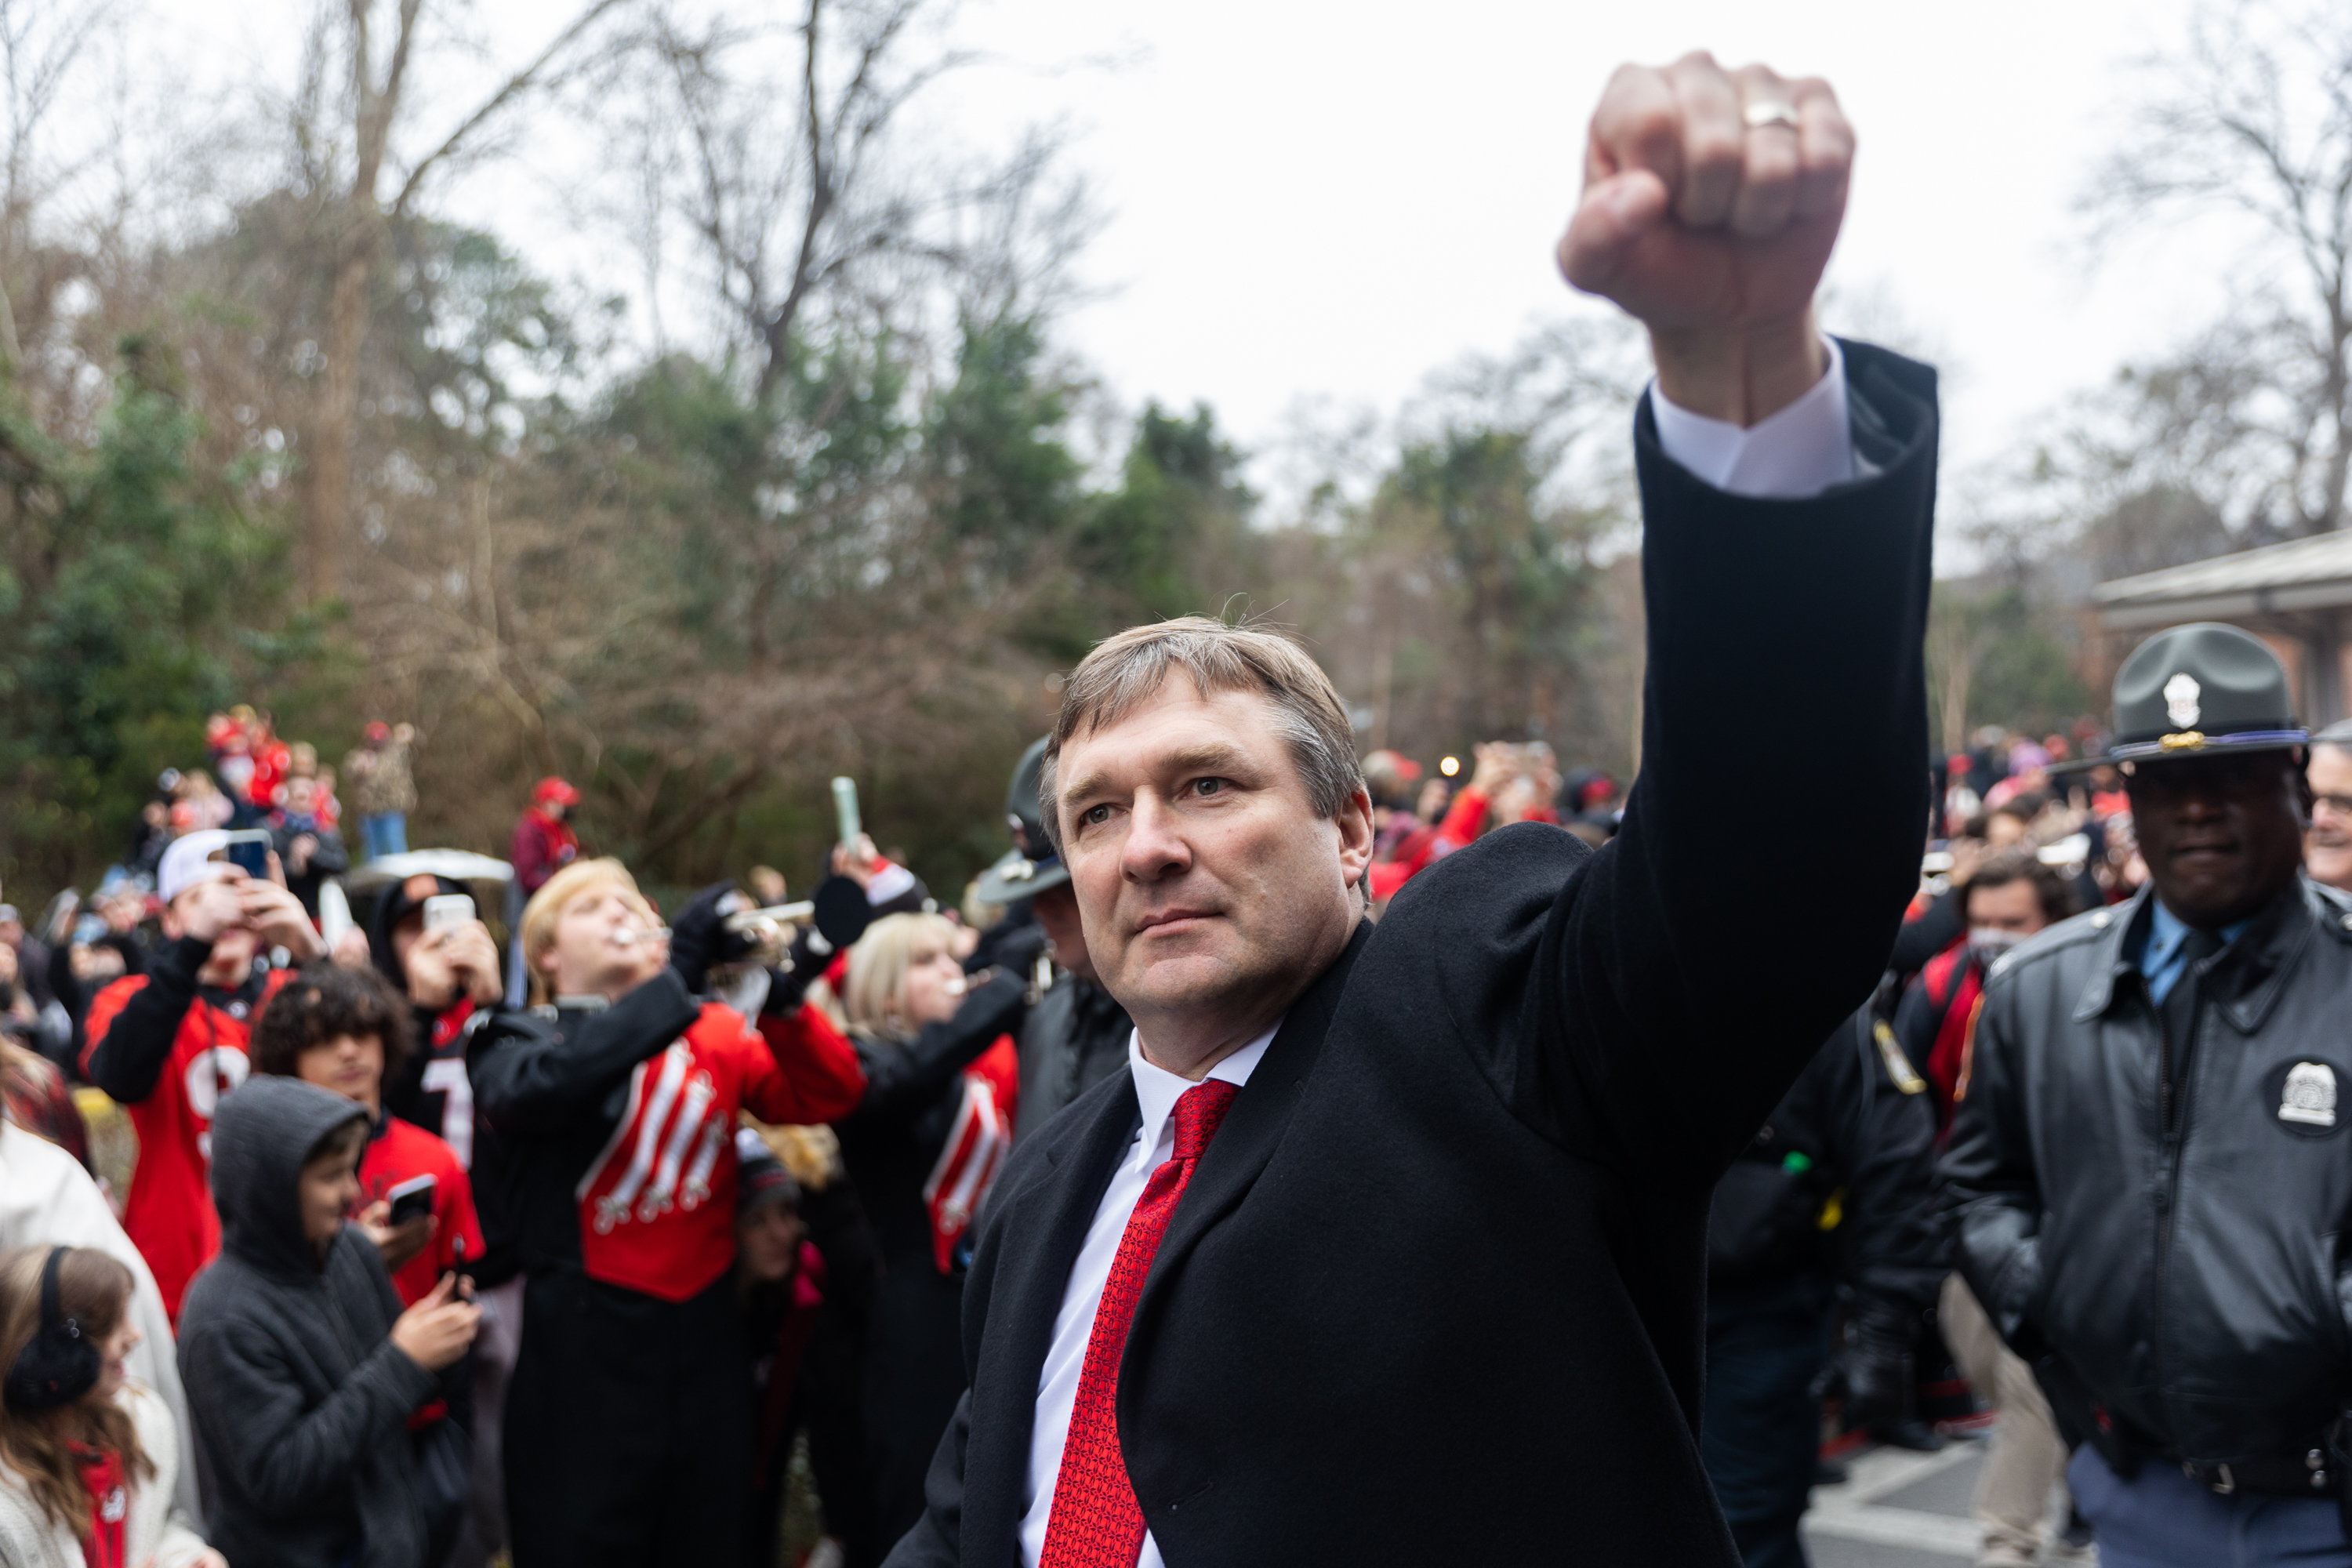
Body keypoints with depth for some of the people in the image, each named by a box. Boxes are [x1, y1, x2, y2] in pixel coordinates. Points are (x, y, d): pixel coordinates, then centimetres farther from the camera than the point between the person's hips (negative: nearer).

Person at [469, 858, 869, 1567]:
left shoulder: (712, 1033, 10)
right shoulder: (518, 1040, 2)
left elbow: (827, 1096, -3)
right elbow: (539, 1086, -23)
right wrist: (679, 965, -26)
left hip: (706, 1338, 3)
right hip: (586, 1348, -3)